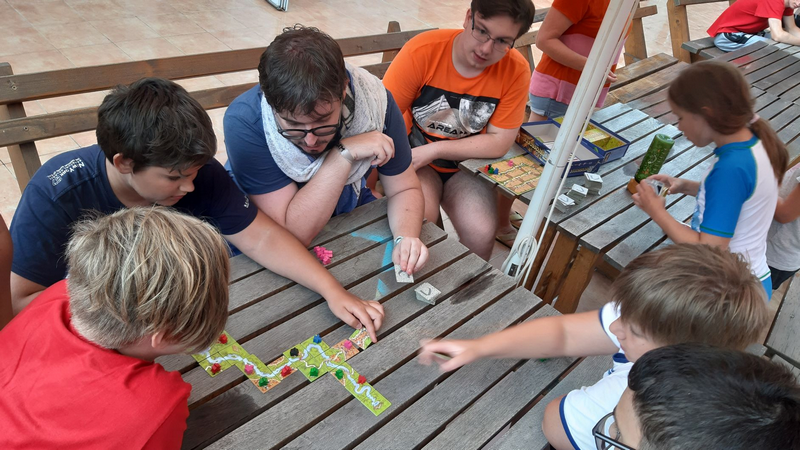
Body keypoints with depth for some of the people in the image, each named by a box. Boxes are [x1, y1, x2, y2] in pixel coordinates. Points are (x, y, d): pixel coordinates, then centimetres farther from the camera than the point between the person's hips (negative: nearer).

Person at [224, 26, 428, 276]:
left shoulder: (374, 99, -21)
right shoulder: (244, 121, -29)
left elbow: (404, 188, -11)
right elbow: (292, 235, -30)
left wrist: (407, 238, -31)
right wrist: (344, 155, -35)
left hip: (348, 208, 4)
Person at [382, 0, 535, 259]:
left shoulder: (516, 70, -13)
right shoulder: (423, 50, -18)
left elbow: (499, 142, -12)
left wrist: (432, 150, -21)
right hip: (414, 158, -1)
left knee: (481, 234, -22)